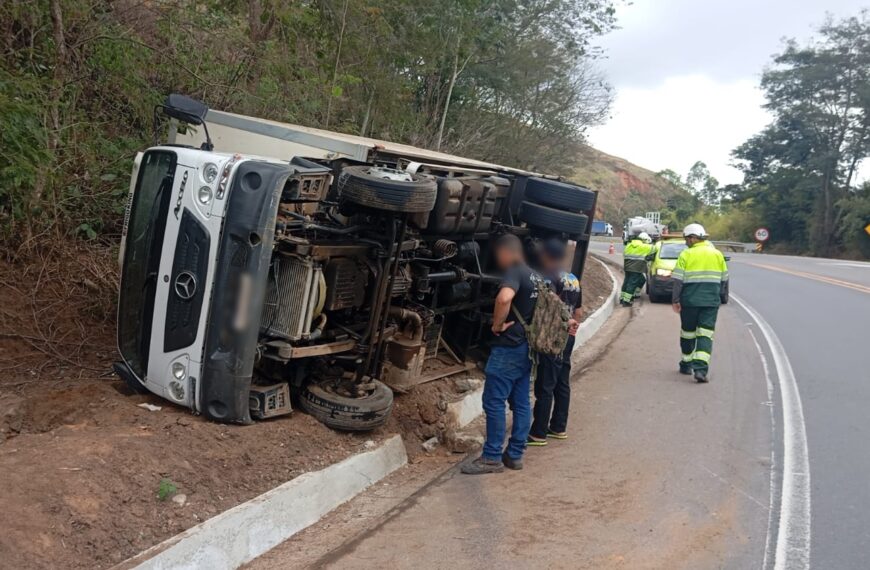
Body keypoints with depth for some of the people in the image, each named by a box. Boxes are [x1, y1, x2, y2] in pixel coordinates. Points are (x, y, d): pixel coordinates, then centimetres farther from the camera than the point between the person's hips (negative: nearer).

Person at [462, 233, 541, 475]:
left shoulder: (514, 273, -14)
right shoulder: (535, 276, 15)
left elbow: (504, 298, -34)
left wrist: (498, 324, -20)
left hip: (508, 347, -9)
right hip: (527, 347, 9)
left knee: (494, 402, -3)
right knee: (521, 402, 11)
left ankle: (492, 458, 2)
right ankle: (515, 455, 18)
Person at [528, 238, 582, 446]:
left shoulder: (549, 280, -15)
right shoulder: (573, 280, 11)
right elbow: (579, 312, 16)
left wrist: (566, 323, -12)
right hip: (567, 338, 9)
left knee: (545, 386, -4)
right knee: (562, 383, 15)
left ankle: (538, 433, 0)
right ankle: (559, 427, 24)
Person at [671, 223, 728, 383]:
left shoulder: (686, 255, -5)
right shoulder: (717, 254, 6)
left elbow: (678, 280, -9)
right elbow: (723, 279, 11)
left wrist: (675, 300, -4)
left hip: (689, 300, -1)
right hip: (711, 301, 2)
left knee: (687, 333, 14)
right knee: (705, 334, -2)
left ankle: (686, 365, 27)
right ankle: (701, 368, -16)